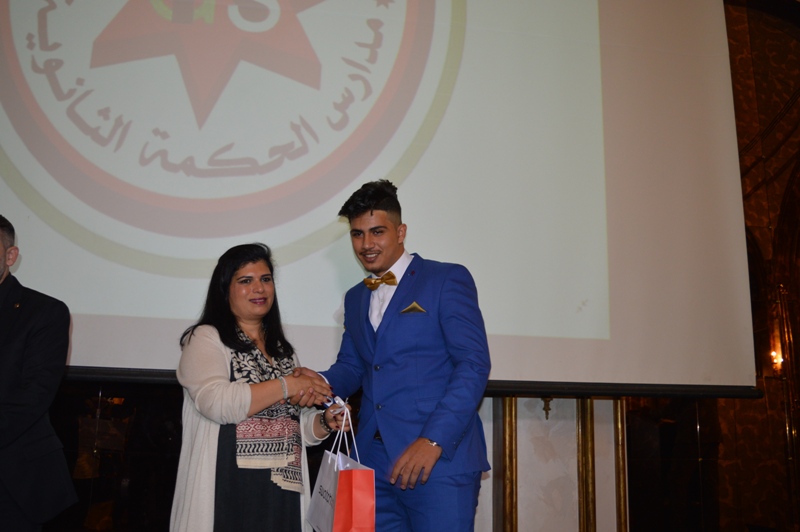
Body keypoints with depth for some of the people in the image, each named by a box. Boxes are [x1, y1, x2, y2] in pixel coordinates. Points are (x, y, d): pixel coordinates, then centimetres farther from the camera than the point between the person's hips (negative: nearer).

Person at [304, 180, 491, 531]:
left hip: (441, 459, -5)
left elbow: (474, 363, -10)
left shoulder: (447, 279, -2)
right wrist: (321, 383, -2)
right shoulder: (355, 298, 19)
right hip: (374, 461, 6)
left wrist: (433, 440, -18)